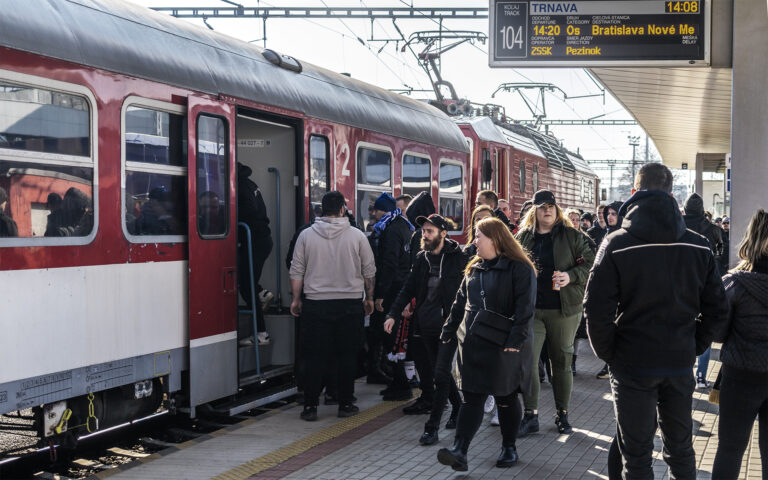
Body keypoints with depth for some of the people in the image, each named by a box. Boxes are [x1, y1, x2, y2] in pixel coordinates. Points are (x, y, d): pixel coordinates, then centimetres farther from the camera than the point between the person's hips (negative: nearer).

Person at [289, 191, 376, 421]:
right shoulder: (357, 236, 0)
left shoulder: (306, 235, 0)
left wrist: (296, 299, 11)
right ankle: (345, 404, 12)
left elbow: (296, 272, 3)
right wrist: (369, 297, 17)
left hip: (315, 304, 0)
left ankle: (310, 406, 6)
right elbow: (369, 271, 5)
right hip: (350, 304, 0)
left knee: (313, 357, 4)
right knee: (346, 356, 8)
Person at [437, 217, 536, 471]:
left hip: (504, 346, -6)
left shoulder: (519, 269, -9)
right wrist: (449, 331, 15)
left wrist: (516, 339, -21)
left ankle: (509, 448, 24)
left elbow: (525, 308, -14)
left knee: (506, 398, 8)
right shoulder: (474, 268, 13)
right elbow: (460, 302, 19)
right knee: (471, 398, 1)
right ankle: (459, 452, -6)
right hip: (472, 344, 6)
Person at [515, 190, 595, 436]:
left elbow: (590, 263, 0)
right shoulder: (523, 237, 10)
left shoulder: (572, 236, 2)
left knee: (562, 361, 7)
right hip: (531, 308, 2)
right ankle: (531, 415, 0)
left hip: (563, 309, -1)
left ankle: (562, 414, 19)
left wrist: (571, 276, -17)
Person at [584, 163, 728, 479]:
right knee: (680, 450, 18)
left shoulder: (616, 244, -12)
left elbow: (597, 308, -16)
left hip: (632, 364, -3)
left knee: (637, 455, 6)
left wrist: (607, 353, -3)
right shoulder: (698, 245, -1)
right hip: (680, 364, 3)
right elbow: (716, 307, 1)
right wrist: (694, 347, 11)